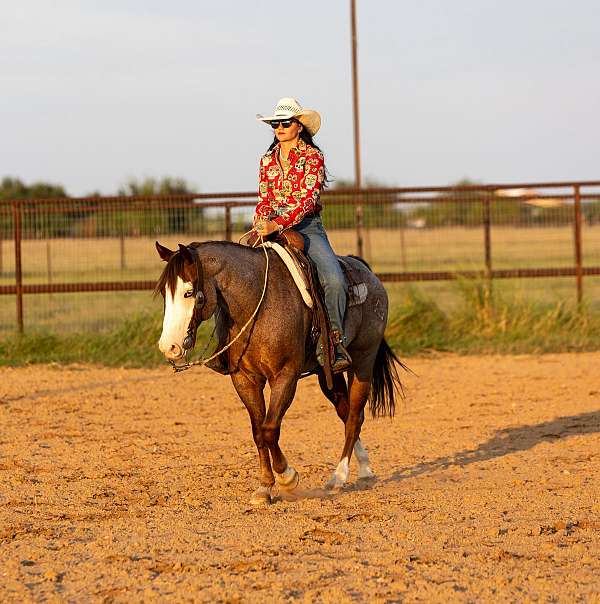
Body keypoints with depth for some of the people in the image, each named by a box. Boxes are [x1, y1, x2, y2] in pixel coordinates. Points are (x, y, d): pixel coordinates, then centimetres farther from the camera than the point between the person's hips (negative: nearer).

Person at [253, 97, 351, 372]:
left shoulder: (313, 158, -1)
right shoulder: (268, 160, 15)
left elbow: (306, 200, -12)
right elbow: (264, 199, 16)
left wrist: (277, 224, -26)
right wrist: (260, 221, -8)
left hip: (307, 227, -4)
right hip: (272, 228, 4)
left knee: (334, 279, -27)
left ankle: (334, 340, -18)